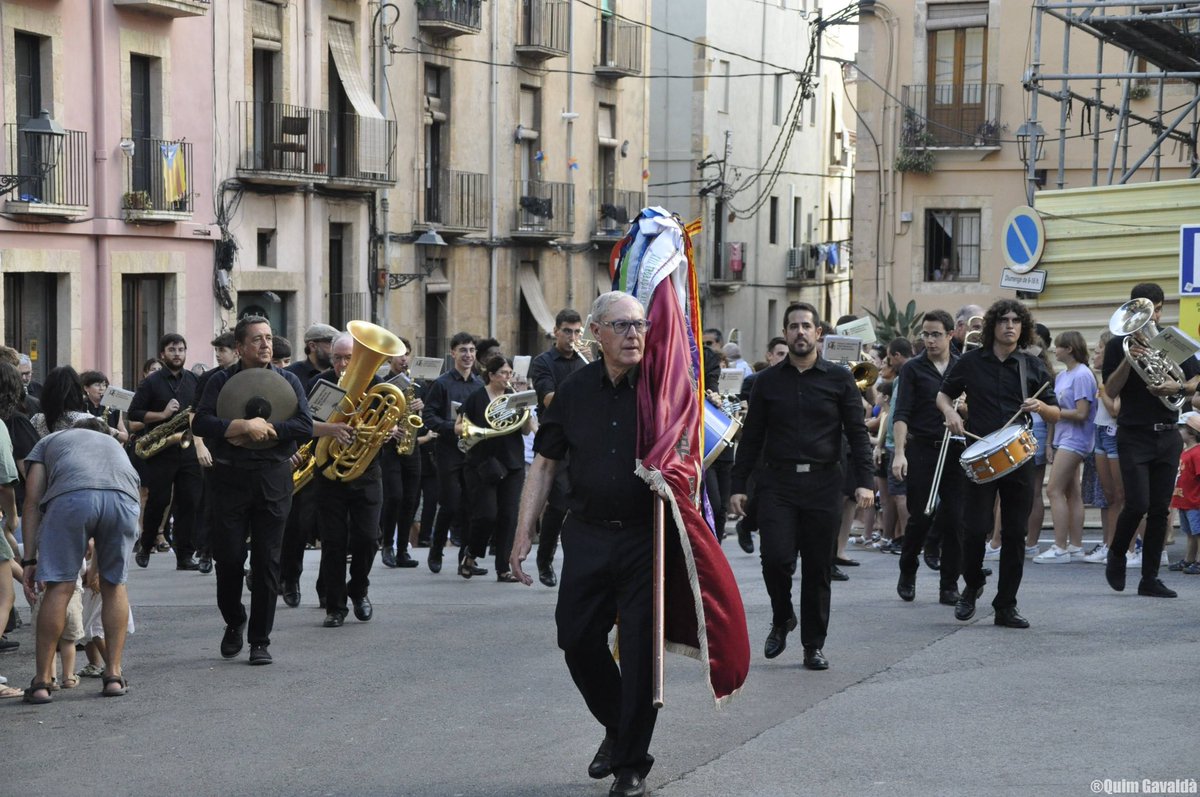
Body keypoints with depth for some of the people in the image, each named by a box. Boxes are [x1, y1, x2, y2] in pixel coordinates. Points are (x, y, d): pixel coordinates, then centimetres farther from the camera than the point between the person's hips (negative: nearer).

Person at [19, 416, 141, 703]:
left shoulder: (49, 441, 36)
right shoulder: (115, 444, 45)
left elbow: (32, 504, 23)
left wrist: (29, 560, 20)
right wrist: (95, 567, 55)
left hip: (71, 496, -2)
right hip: (123, 497, 3)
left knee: (59, 587, 3)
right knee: (114, 585, 20)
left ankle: (42, 681, 4)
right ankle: (114, 675, 20)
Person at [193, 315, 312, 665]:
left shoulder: (287, 381, 9)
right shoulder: (221, 381, 5)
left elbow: (304, 427, -4)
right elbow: (201, 423, -10)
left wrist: (263, 429, -13)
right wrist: (245, 426, -21)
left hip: (273, 481, 1)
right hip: (230, 479, -1)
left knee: (267, 561, 1)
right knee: (228, 556, 0)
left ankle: (260, 640, 8)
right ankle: (234, 623, 26)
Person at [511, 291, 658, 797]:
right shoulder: (574, 390, 4)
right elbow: (545, 464, 8)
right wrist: (524, 535, 3)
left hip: (647, 538, -3)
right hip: (588, 535, 3)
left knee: (640, 649, -2)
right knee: (578, 639, 5)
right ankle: (616, 727, 32)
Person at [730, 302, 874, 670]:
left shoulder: (839, 379, 6)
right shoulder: (768, 381, 9)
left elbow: (857, 433, 3)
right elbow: (751, 437, 11)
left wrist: (864, 481, -8)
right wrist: (738, 485, 5)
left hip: (823, 484, 0)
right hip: (777, 483, 0)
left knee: (818, 568, 3)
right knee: (776, 557, -14)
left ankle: (814, 645, 15)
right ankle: (782, 619, 14)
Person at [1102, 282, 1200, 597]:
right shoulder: (1119, 344, 1)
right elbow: (1111, 391, -7)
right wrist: (1128, 359, -20)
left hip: (1167, 436, 4)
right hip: (1134, 435, -4)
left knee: (1160, 510, 2)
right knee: (1138, 504, -14)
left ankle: (1150, 579, 7)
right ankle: (1116, 555, 13)